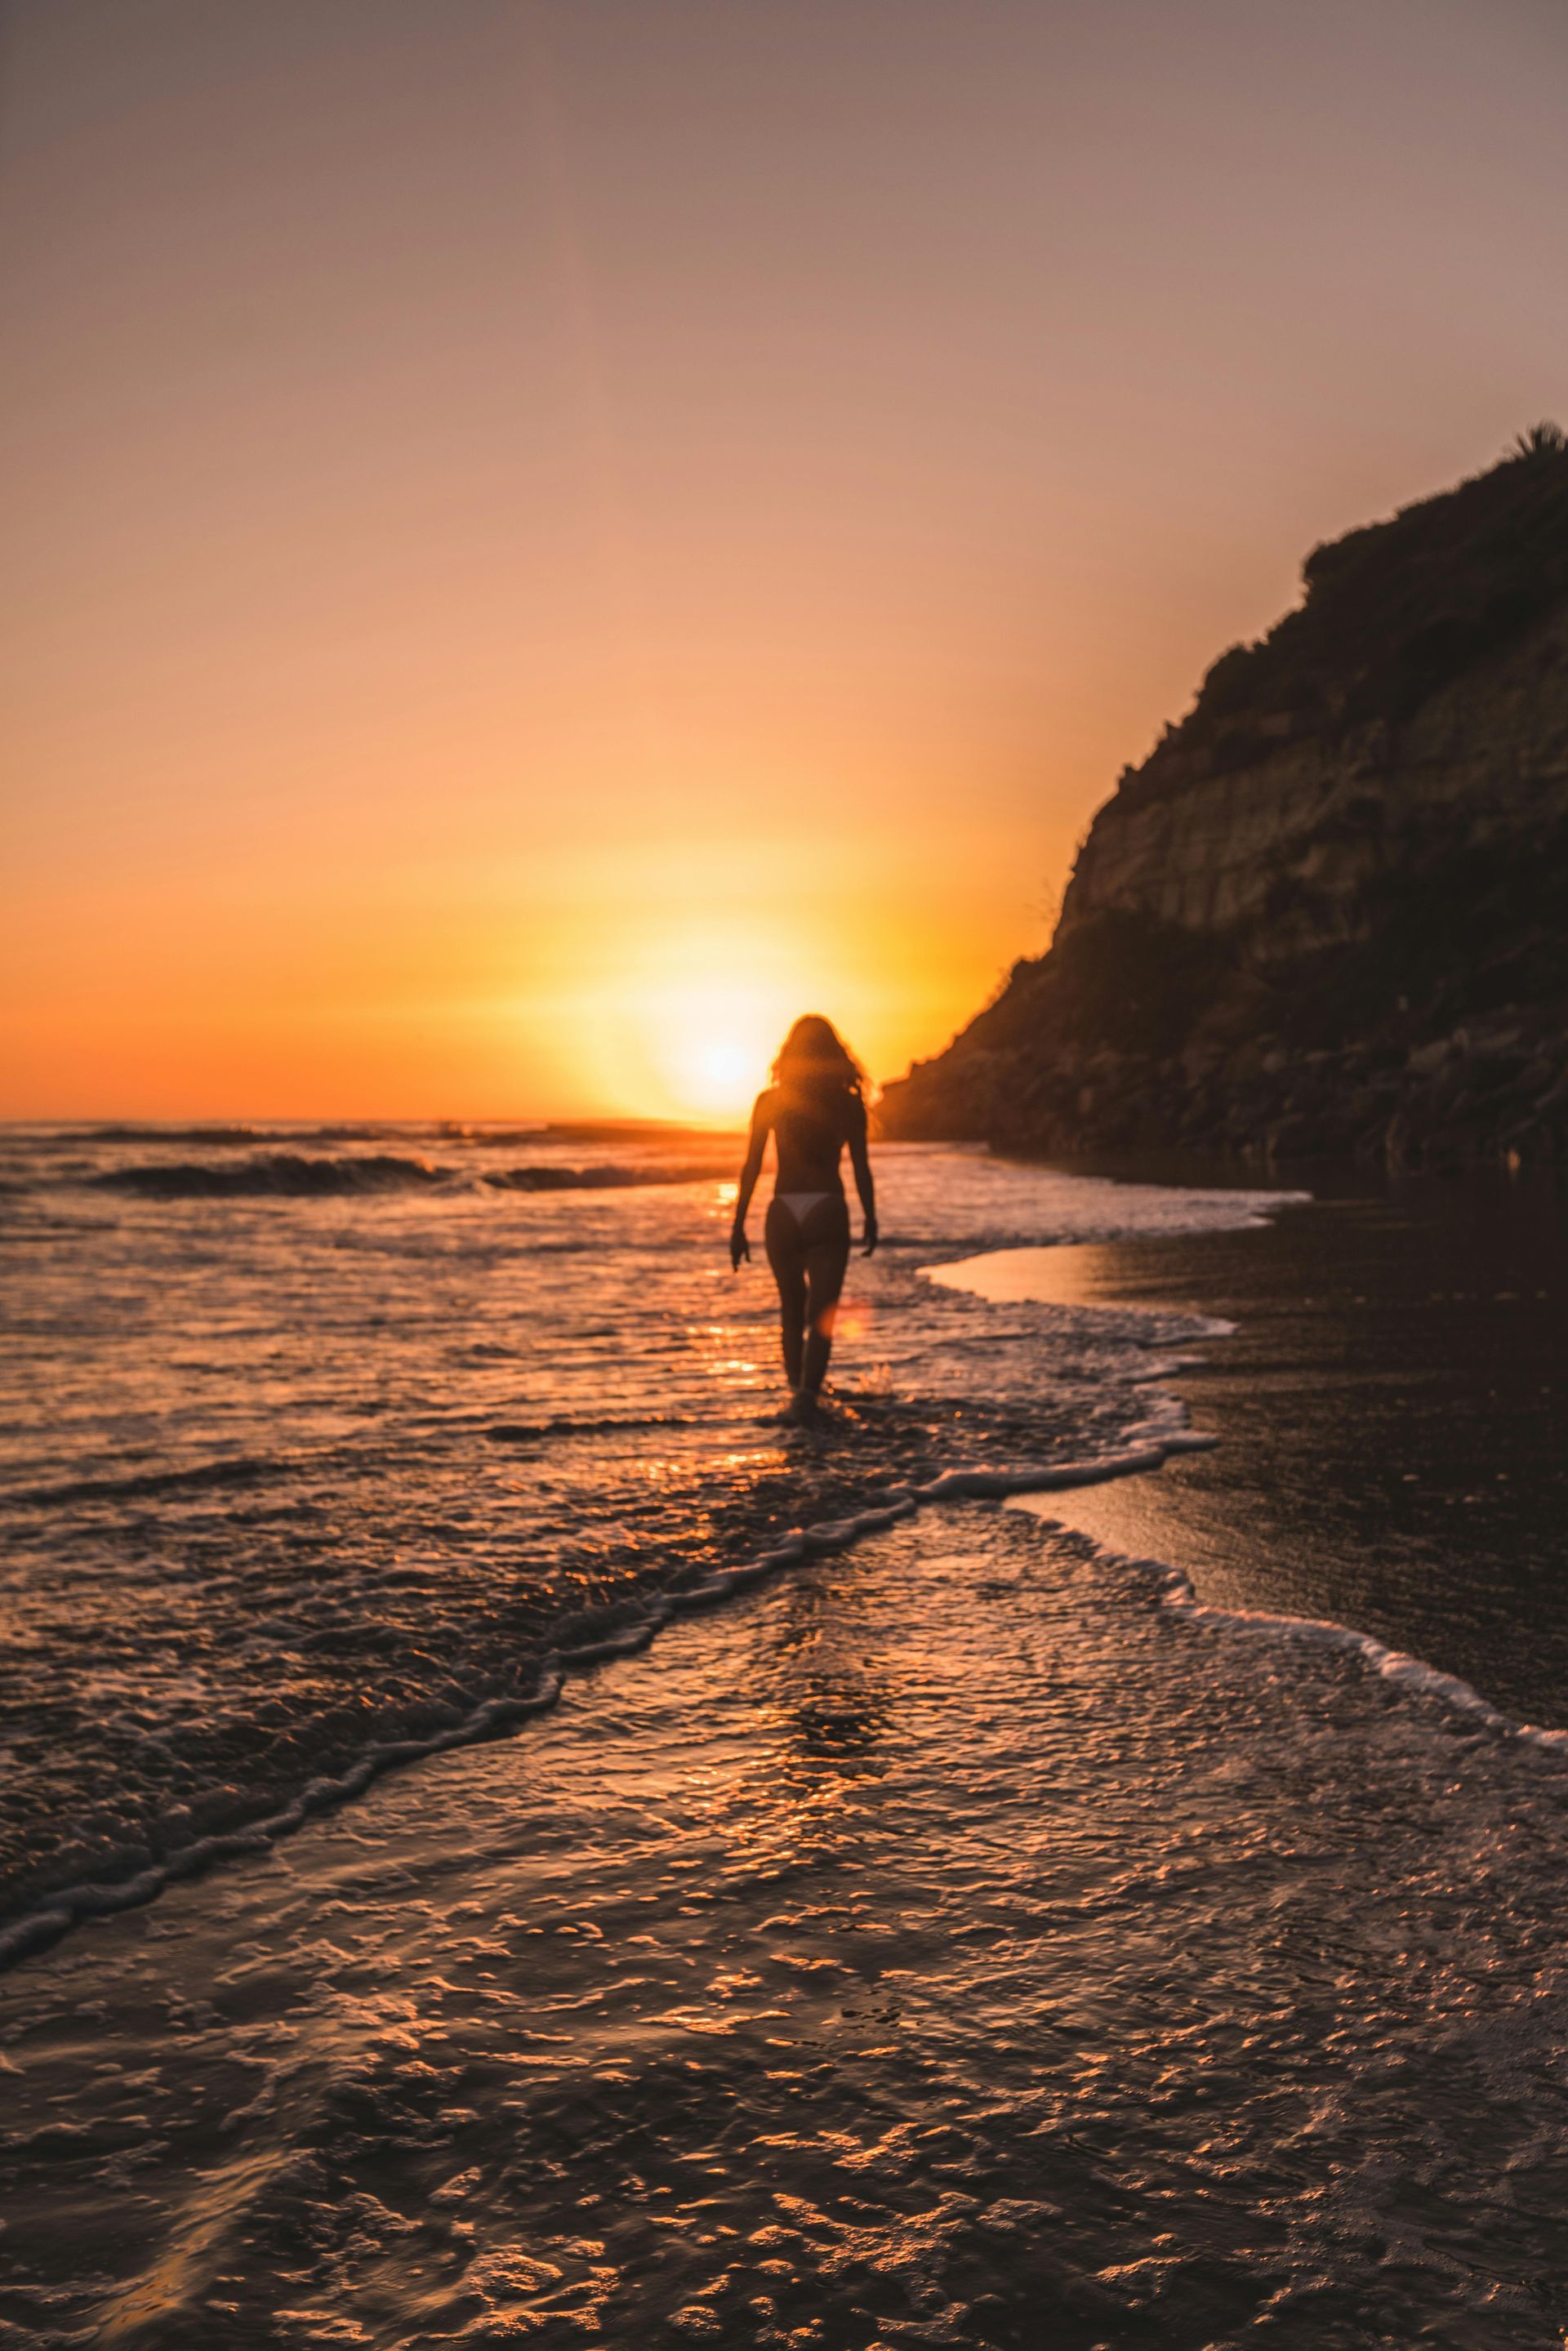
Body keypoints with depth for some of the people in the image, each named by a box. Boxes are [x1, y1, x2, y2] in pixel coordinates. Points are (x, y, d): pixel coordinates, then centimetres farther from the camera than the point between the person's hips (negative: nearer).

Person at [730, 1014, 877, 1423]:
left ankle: (799, 1385, 30)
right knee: (820, 1313, -3)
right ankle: (806, 1394, -21)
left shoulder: (770, 1101, 3)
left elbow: (750, 1168, 1)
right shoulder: (849, 1103, 1)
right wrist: (869, 1219, 12)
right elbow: (861, 1168, 0)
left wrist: (738, 1227, 4)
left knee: (792, 1306, 20)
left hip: (783, 1213, 2)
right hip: (827, 1210, -2)